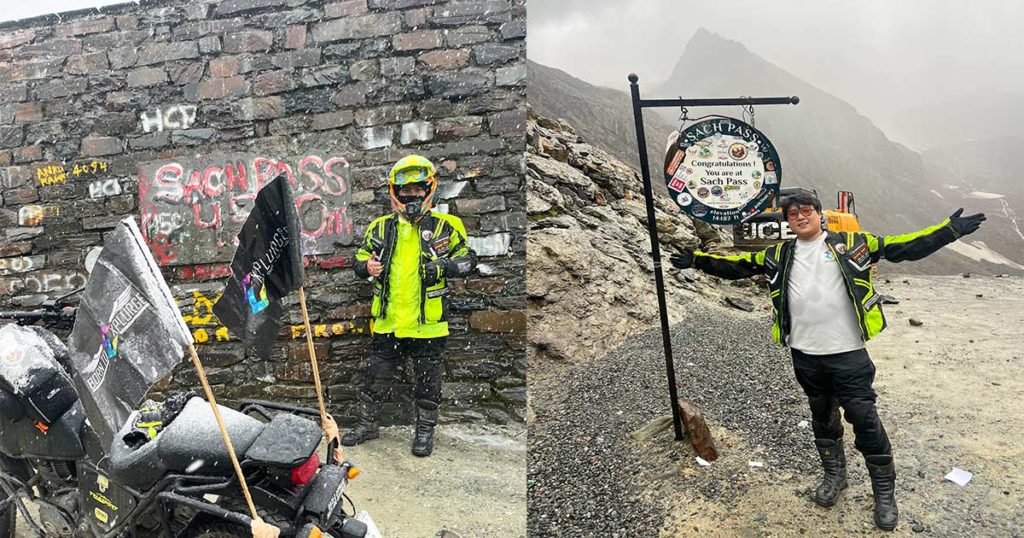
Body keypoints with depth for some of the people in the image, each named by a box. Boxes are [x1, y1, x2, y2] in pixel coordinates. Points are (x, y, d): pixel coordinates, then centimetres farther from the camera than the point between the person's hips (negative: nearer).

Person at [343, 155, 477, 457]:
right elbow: (360, 259, 16)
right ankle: (367, 424, 32)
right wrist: (367, 267, -8)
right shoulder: (380, 228, 7)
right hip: (388, 320, 3)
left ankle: (425, 431, 26)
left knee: (427, 378, 10)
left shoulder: (445, 226, -1)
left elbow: (468, 259, 4)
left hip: (427, 321, -2)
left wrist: (444, 267, -16)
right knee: (377, 375, 14)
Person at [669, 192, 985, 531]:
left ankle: (884, 493, 19)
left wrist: (950, 230, -7)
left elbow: (902, 247, 0)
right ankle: (834, 475, 37)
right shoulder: (779, 255, 8)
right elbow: (738, 265, 11)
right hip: (805, 356, 3)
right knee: (822, 417, 18)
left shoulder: (850, 244, 1)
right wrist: (698, 260, 5)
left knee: (864, 420, 2)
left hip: (848, 353, -3)